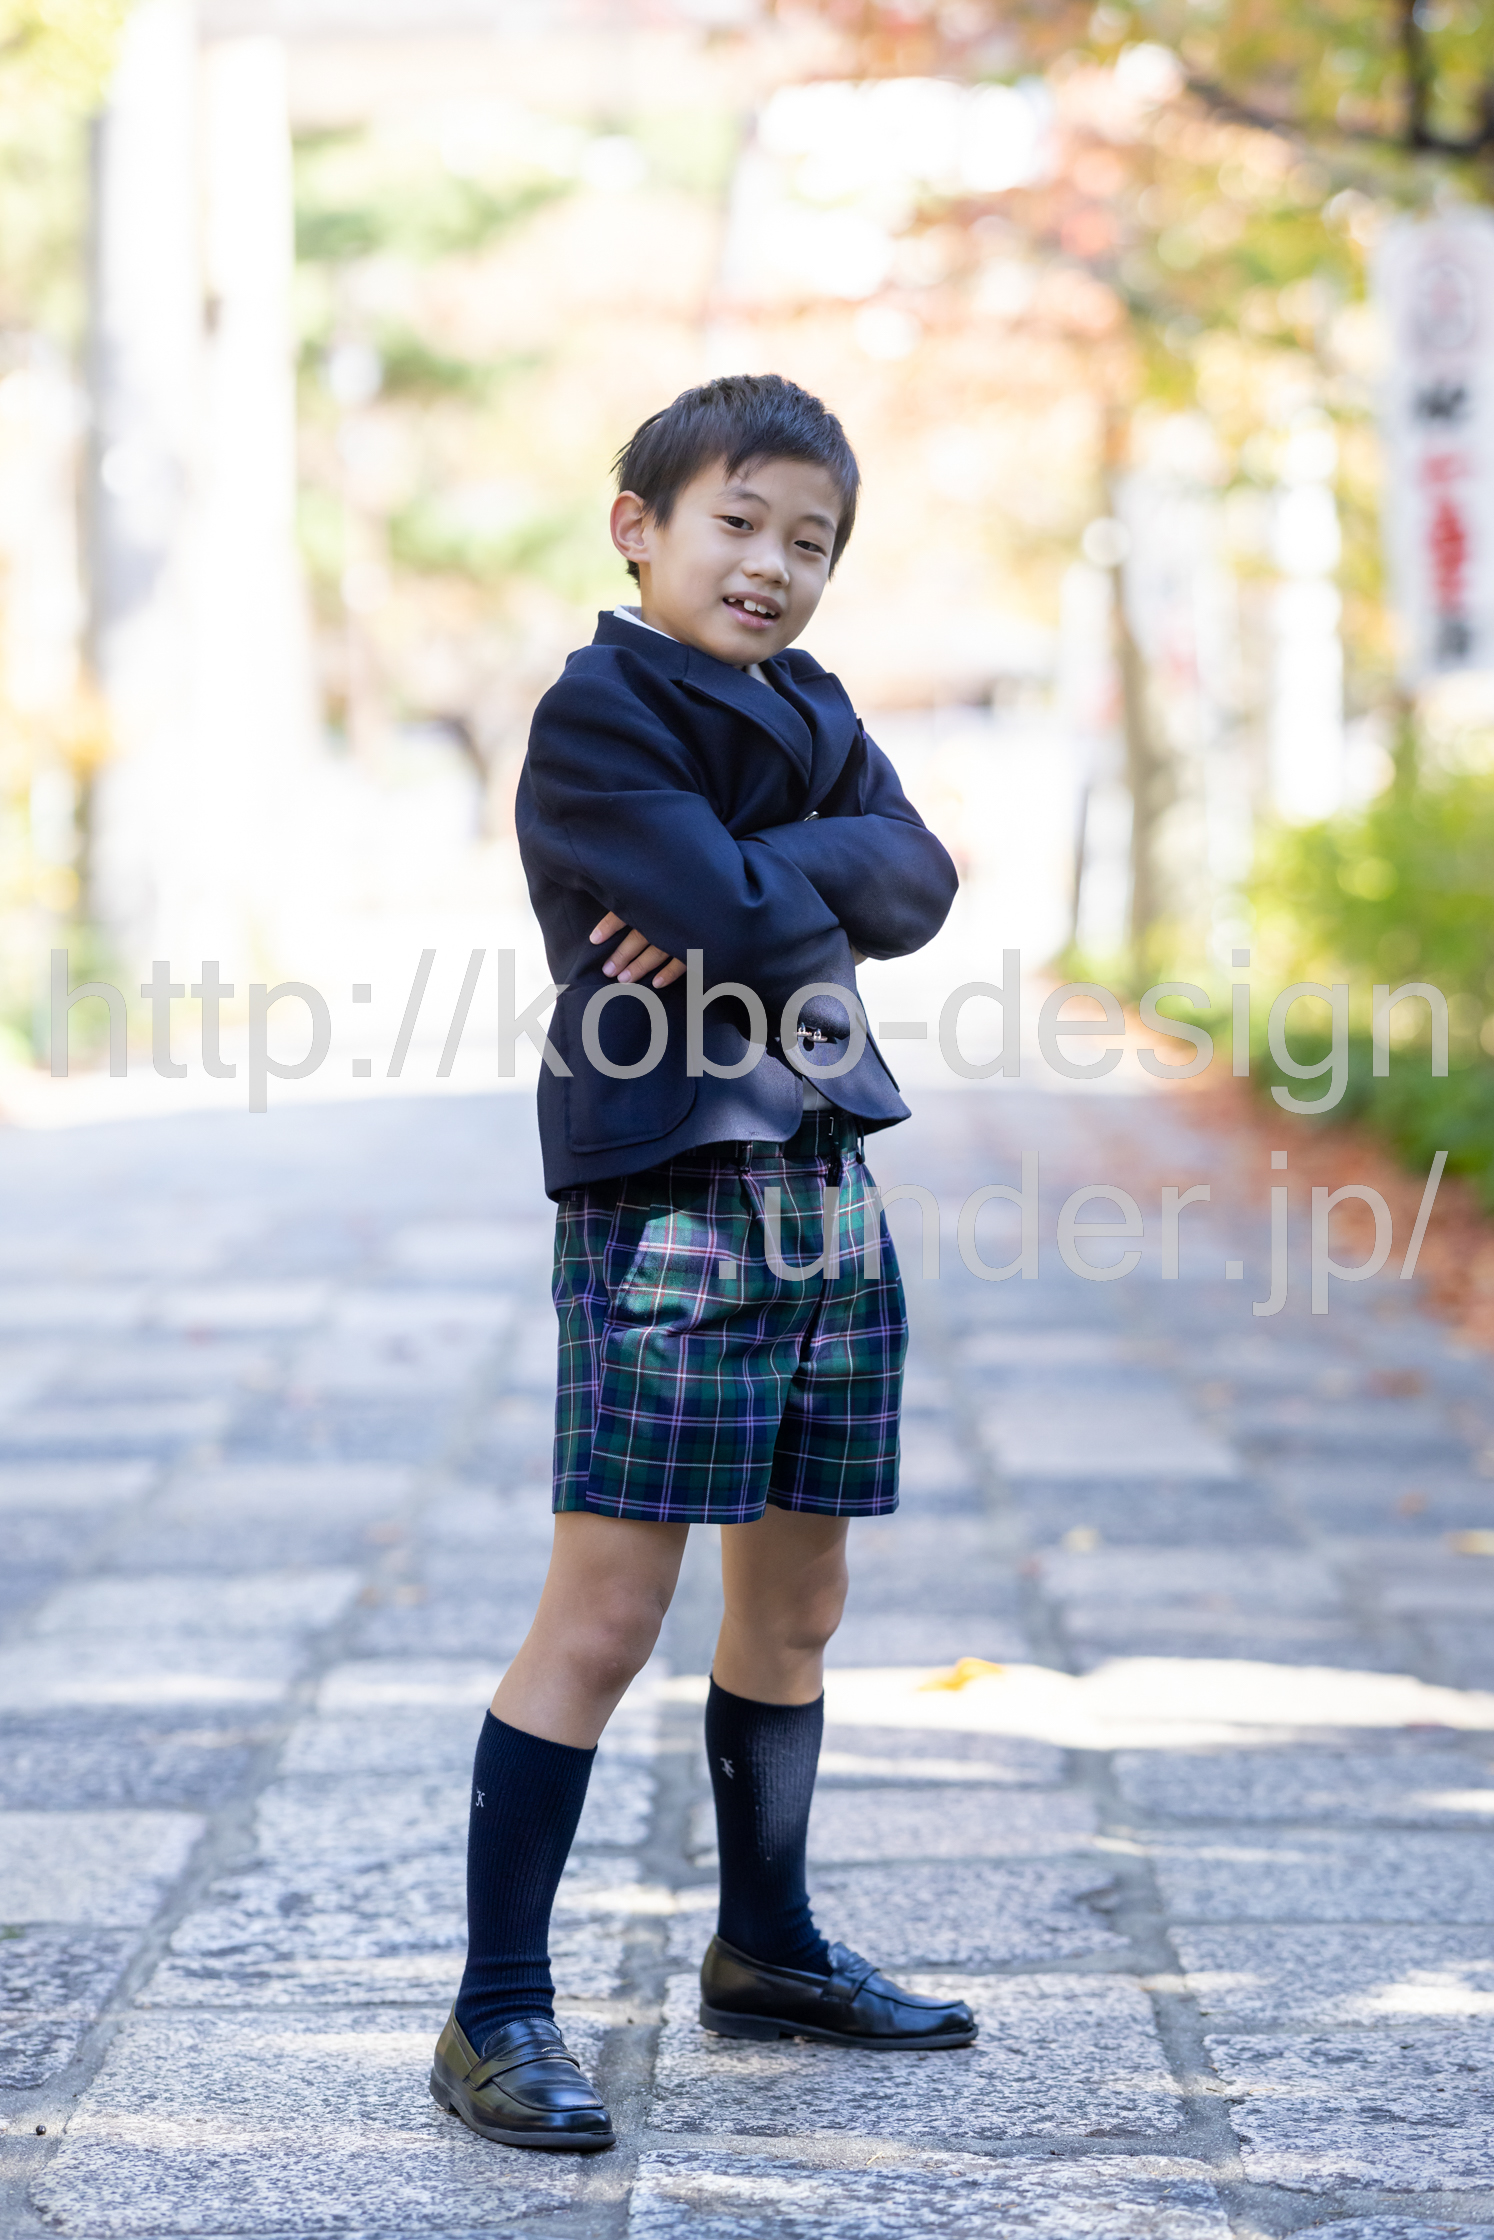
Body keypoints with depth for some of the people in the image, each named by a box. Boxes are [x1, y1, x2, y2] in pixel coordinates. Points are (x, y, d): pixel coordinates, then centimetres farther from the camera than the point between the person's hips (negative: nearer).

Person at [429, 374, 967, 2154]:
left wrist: (754, 887, -13)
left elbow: (915, 879, 0)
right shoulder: (598, 711, -7)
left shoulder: (809, 710, 17)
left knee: (796, 1603, 15)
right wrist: (815, 900, 0)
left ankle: (765, 1949, 31)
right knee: (603, 1617, -9)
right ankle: (496, 2018, -5)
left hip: (826, 1191, 8)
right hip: (668, 1204, -8)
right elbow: (737, 919, -19)